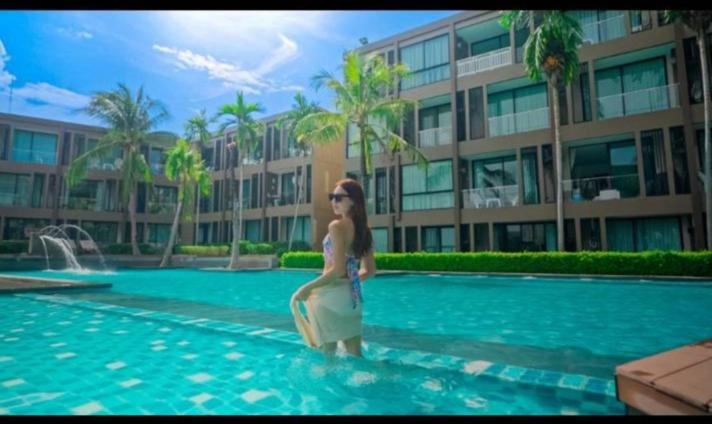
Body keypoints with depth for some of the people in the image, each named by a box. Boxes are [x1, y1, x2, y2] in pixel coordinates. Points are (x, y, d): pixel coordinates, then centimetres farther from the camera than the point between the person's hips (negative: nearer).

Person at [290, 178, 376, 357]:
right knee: (354, 354, 17)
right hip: (353, 295, 8)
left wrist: (308, 287, -12)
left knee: (327, 352, 7)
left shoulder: (337, 226, -14)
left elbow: (337, 270, -21)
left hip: (333, 294, -8)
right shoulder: (363, 230, 9)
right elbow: (369, 270, 13)